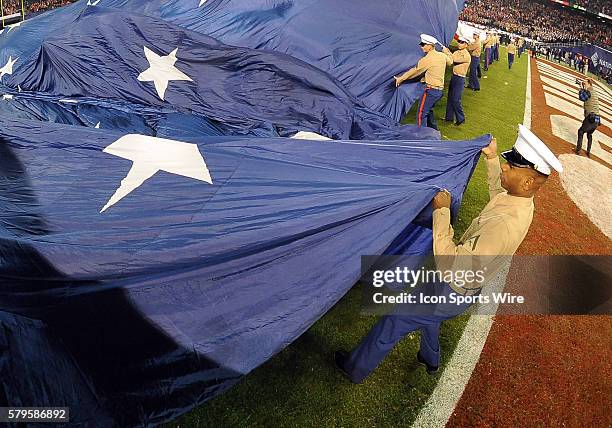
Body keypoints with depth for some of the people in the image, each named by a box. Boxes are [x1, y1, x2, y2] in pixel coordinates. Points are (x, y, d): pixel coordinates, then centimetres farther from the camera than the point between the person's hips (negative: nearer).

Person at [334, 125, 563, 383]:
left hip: (451, 294, -9)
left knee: (392, 323, 7)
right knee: (426, 315, 35)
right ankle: (430, 360, 62)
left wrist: (441, 212, -34)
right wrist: (492, 159, 19)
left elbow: (449, 264, -39)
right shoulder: (521, 198, -10)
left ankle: (355, 369, 30)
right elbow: (498, 192, 19)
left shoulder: (504, 226, -40)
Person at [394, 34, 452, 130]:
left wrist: (401, 78, 3)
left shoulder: (427, 59, -16)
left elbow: (414, 71, -8)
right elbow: (450, 61, 28)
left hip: (431, 90, -9)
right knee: (428, 111, 24)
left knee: (421, 114, -5)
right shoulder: (442, 55, 6)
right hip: (440, 89, 9)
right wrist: (447, 51, 46)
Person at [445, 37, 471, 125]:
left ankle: (461, 118, 5)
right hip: (454, 76, 8)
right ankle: (449, 117, 24)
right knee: (450, 98, 13)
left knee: (456, 99, -7)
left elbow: (455, 59, -28)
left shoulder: (467, 55, -17)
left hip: (460, 79, -8)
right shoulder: (457, 52, 8)